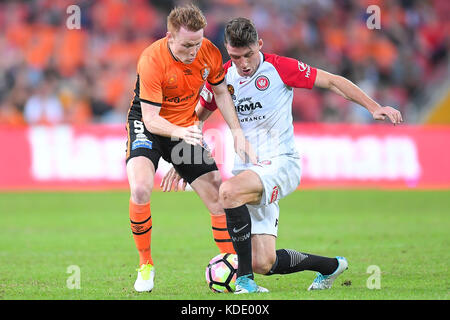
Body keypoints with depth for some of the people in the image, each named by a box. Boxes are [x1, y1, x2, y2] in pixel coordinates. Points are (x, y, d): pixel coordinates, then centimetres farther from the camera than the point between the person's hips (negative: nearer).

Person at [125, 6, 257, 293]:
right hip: (148, 126, -5)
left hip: (187, 128, 5)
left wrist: (237, 132, -6)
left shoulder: (209, 53, -14)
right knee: (140, 189, -29)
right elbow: (151, 118, -28)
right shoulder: (152, 61, -29)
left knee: (219, 198, -1)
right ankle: (146, 265, -10)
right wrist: (178, 132, -47)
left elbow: (221, 93, 4)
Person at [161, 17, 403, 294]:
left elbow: (332, 82, 0)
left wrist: (374, 107, -7)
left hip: (281, 164, -5)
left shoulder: (279, 68, -6)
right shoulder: (222, 77, 6)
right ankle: (331, 266, 22)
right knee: (263, 264, -6)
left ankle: (245, 279, -25)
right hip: (248, 172, 5)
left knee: (229, 191, -35)